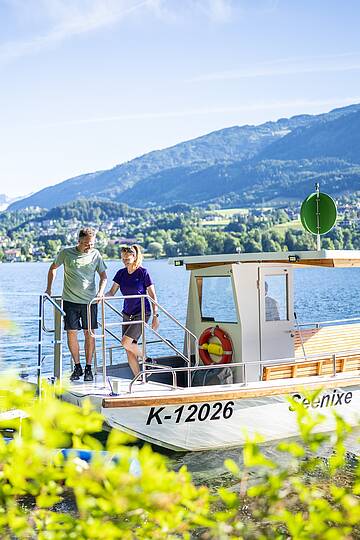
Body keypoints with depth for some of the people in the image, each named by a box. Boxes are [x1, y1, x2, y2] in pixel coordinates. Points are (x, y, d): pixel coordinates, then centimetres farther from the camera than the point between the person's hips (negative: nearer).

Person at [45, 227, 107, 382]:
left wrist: (100, 292, -8)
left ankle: (88, 368, 11)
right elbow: (53, 268, 15)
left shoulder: (95, 255, 2)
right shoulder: (66, 253, -1)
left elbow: (103, 276, 9)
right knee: (71, 333, -2)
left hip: (90, 300, 0)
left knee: (89, 334, 2)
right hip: (70, 300, 0)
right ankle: (77, 367, 12)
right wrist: (49, 288, 11)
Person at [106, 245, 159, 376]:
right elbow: (112, 292, 7)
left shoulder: (143, 272, -9)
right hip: (127, 314, 6)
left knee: (126, 342, -21)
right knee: (130, 352, 2)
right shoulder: (121, 273, 5)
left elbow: (152, 296, -7)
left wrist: (155, 316, -11)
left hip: (142, 313, -6)